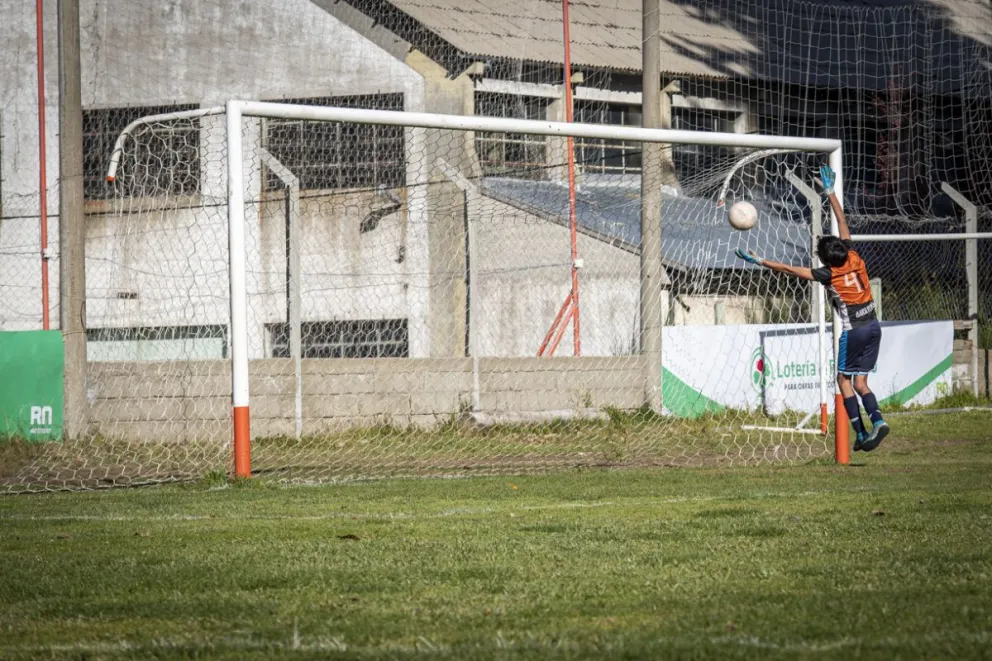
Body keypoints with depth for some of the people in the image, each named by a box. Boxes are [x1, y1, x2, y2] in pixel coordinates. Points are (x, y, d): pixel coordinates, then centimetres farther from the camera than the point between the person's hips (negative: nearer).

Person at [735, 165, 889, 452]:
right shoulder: (854, 258, 1)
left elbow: (790, 270, -12)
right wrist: (830, 193, 18)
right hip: (873, 325, 6)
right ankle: (877, 421, -14)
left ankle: (861, 434, -3)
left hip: (853, 330, -6)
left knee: (844, 379, 6)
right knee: (860, 382, 8)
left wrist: (760, 261, -7)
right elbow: (843, 224, 10)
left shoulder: (829, 275, -13)